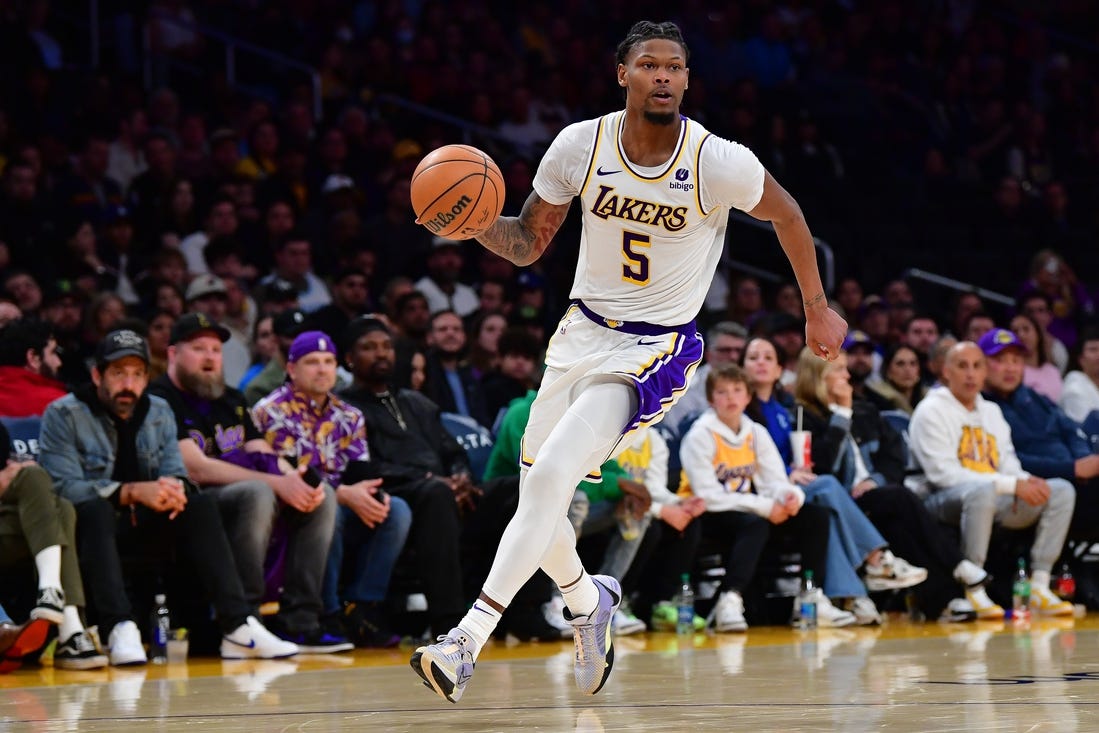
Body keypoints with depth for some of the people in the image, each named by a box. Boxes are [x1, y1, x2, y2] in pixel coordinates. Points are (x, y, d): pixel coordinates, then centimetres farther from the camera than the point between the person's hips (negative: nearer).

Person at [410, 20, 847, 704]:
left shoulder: (720, 163, -17)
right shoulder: (580, 146, -8)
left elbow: (786, 213, 3)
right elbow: (528, 243, 4)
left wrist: (818, 308, 12)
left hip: (657, 349, -5)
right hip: (583, 332, 5)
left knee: (550, 477, -22)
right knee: (536, 494, 7)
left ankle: (467, 643, -23)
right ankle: (588, 602, 39)